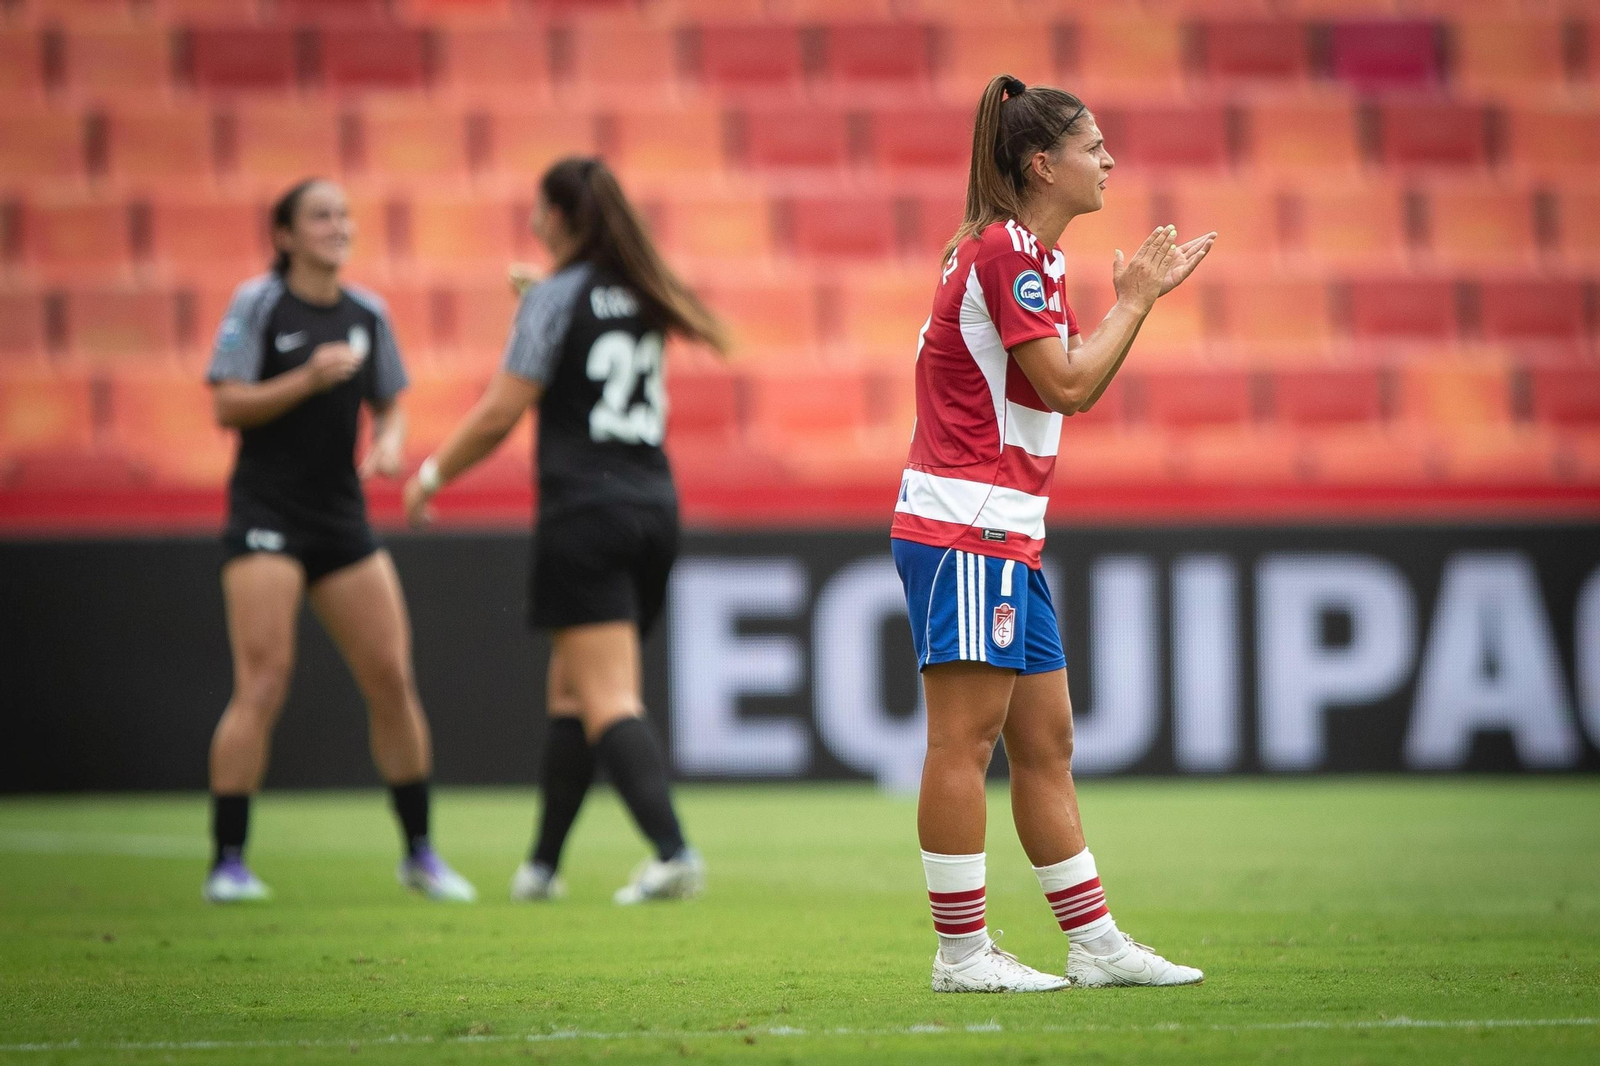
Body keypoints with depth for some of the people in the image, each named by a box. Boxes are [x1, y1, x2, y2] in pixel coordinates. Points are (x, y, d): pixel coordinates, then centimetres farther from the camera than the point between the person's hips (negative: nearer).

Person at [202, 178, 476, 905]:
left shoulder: (367, 314, 8)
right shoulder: (258, 304, -6)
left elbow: (389, 404, 17)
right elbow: (228, 406, -10)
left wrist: (390, 442, -5)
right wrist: (309, 379, -21)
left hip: (341, 515, 5)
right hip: (267, 515, -5)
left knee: (392, 679, 2)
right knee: (263, 683, -13)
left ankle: (420, 854, 14)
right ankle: (227, 864, -7)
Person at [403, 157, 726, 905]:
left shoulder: (556, 299, -7)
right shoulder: (642, 299, 11)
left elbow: (499, 414, -8)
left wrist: (431, 475, 5)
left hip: (584, 513, -7)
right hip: (654, 506, 7)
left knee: (608, 699, -11)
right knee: (570, 689, 16)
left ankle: (672, 851, -27)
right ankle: (543, 864, 20)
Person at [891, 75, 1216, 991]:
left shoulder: (1028, 255, 17)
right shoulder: (1004, 252, -13)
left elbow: (1069, 381, 21)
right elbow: (1067, 385, -18)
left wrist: (1137, 297, 14)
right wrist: (1134, 301, -7)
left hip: (1006, 537, 10)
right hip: (964, 529, -10)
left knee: (1046, 744, 10)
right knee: (965, 741, -7)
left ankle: (1095, 943, 13)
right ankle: (963, 952, -4)